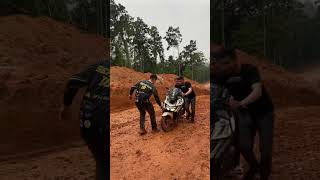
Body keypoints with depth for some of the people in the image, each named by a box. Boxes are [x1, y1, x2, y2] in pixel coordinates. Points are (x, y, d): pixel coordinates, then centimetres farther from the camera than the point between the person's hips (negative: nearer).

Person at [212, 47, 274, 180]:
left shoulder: (250, 70, -25)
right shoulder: (224, 75, -11)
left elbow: (257, 91, -41)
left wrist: (241, 103, -56)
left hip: (264, 112, -3)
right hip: (245, 113, 3)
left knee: (265, 149, -6)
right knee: (244, 146, -12)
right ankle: (253, 167, 23)